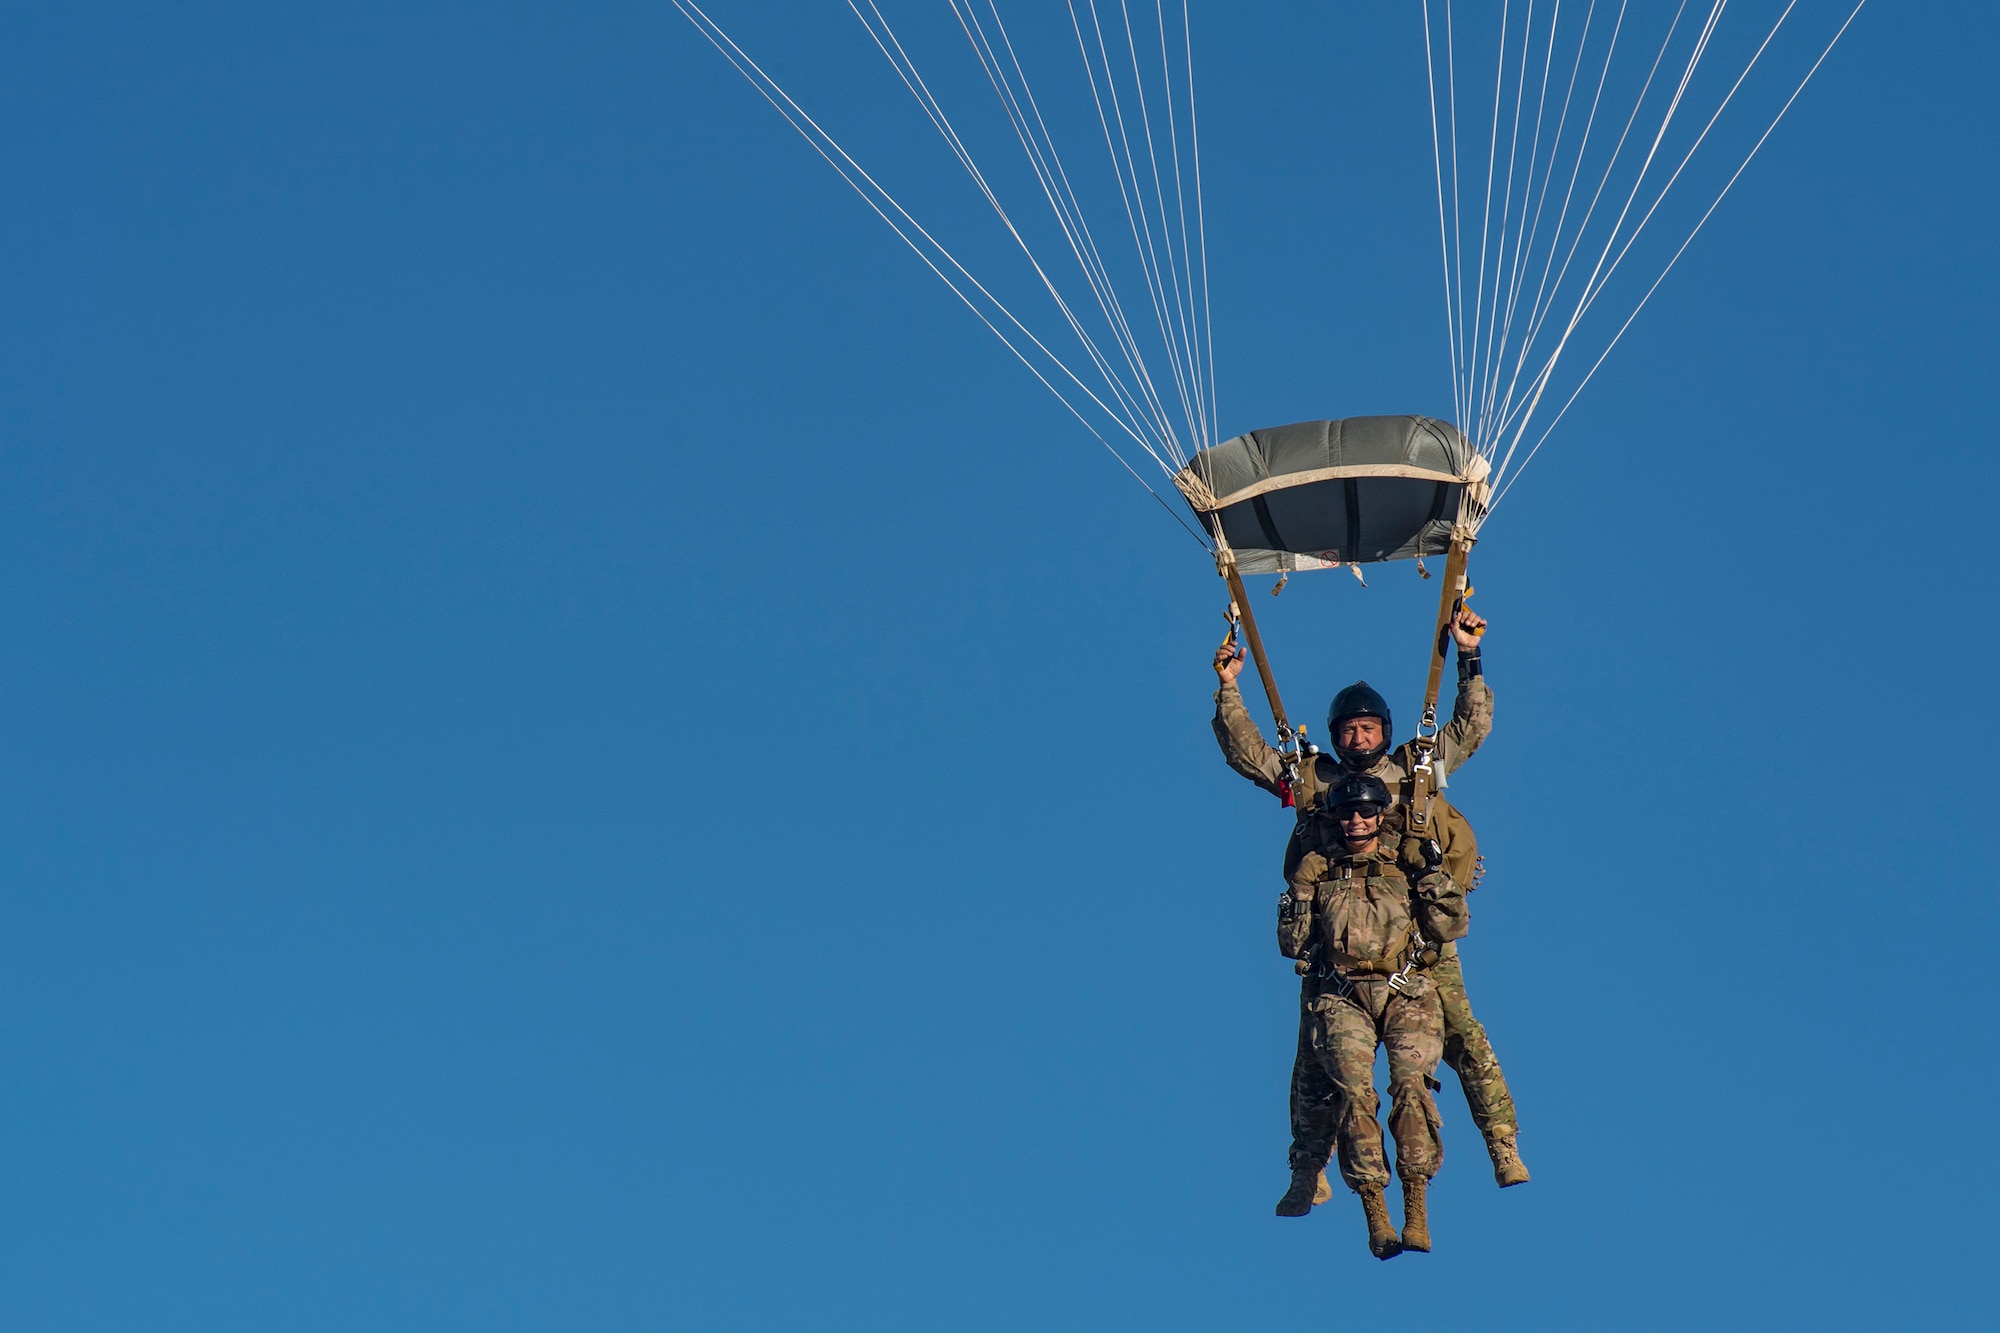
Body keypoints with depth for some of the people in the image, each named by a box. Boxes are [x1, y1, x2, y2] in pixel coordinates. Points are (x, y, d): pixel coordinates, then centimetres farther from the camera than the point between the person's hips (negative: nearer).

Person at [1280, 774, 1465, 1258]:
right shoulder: (1317, 871, 15)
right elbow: (1293, 945, 14)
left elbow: (1448, 929, 7)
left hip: (1406, 994, 0)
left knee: (1411, 1083, -25)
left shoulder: (1406, 867, 14)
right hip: (1342, 997, 0)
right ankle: (1375, 1217, -24)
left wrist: (1435, 874, -4)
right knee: (1356, 1090, -23)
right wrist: (1299, 895, -1)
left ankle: (1416, 1213, -24)